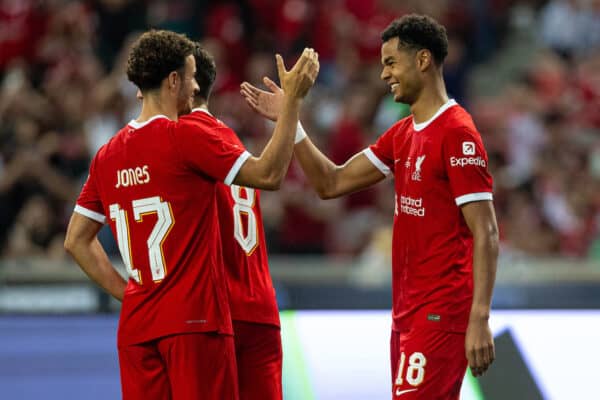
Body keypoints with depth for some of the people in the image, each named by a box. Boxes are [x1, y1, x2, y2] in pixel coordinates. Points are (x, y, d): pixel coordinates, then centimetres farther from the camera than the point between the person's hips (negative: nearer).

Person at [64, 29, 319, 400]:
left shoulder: (107, 154, 10)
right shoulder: (185, 137, -10)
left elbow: (76, 241, 15)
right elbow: (268, 174, -10)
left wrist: (126, 293, 15)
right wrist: (293, 100, -4)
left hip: (137, 327, 6)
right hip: (194, 321, -6)